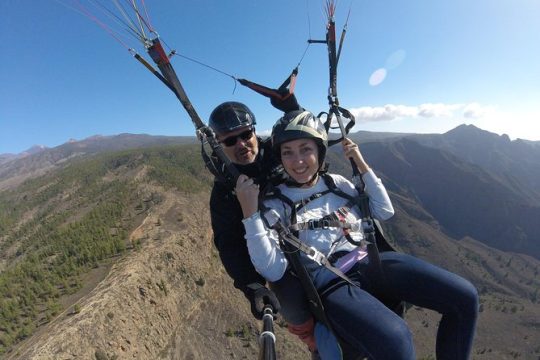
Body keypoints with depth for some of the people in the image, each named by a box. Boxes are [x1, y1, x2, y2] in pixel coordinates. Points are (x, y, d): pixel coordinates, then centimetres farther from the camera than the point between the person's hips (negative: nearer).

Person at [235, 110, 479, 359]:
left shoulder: (336, 183, 9)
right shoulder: (273, 204, -4)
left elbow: (385, 211, 14)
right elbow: (273, 271, -13)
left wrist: (362, 165, 6)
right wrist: (249, 212, -21)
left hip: (371, 260, 5)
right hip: (331, 285, -5)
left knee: (465, 297, -9)